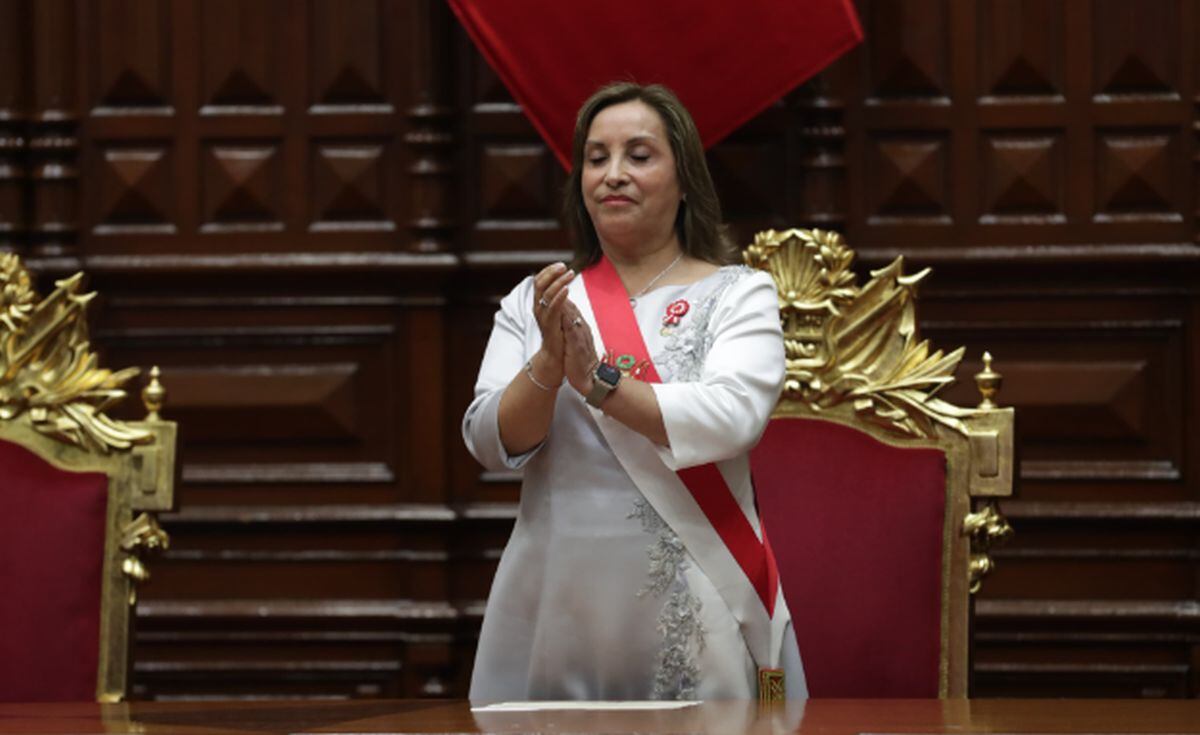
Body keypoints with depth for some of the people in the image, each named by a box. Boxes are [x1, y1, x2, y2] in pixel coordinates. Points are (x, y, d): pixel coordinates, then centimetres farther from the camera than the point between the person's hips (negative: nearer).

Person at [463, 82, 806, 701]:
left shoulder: (739, 294, 3)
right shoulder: (533, 302, 10)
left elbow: (731, 418, -14)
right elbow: (492, 446, 0)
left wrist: (599, 380, -21)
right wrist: (549, 364, -17)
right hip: (558, 605, 2)